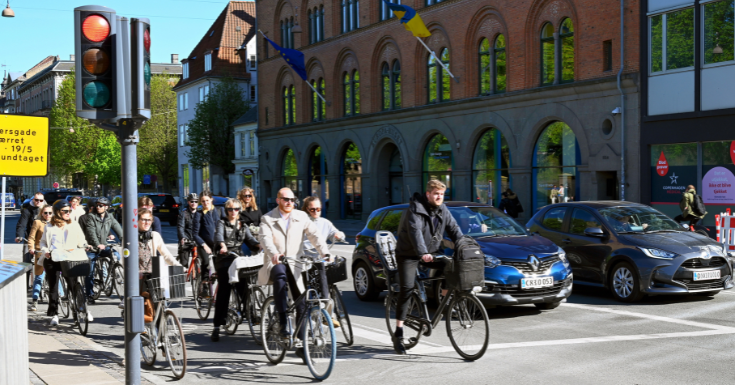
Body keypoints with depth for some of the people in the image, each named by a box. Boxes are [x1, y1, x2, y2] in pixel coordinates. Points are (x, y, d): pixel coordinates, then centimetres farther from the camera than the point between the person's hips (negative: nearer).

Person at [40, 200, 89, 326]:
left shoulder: (74, 225, 7)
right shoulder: (49, 227, 8)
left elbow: (82, 243, 8)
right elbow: (43, 242, 17)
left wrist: (77, 251, -10)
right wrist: (45, 251, -2)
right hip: (52, 260, 1)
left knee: (73, 285, -8)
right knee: (53, 287, 4)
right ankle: (54, 314, 13)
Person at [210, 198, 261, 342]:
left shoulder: (243, 226, 19)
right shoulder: (222, 223, 5)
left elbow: (250, 240, 4)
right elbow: (218, 235, -16)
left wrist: (260, 245, -19)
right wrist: (223, 245, -40)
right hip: (224, 261, -4)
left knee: (244, 289, -5)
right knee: (223, 292, -11)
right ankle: (217, 327, -9)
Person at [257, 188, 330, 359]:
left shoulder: (301, 217, 8)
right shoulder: (267, 219, 1)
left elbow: (315, 235, -4)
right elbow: (265, 239, -17)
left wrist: (325, 254, -22)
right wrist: (274, 254, -39)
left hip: (295, 264, 3)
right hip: (275, 263, -3)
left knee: (302, 304, -3)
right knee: (280, 276, -38)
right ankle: (283, 324, -36)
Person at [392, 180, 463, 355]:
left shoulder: (443, 210, 1)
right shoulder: (415, 209, -20)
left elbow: (453, 229, -1)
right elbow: (415, 231, -33)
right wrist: (422, 253, -46)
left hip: (432, 252, 6)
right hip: (409, 254, -6)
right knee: (407, 288, -14)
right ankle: (398, 334, -12)